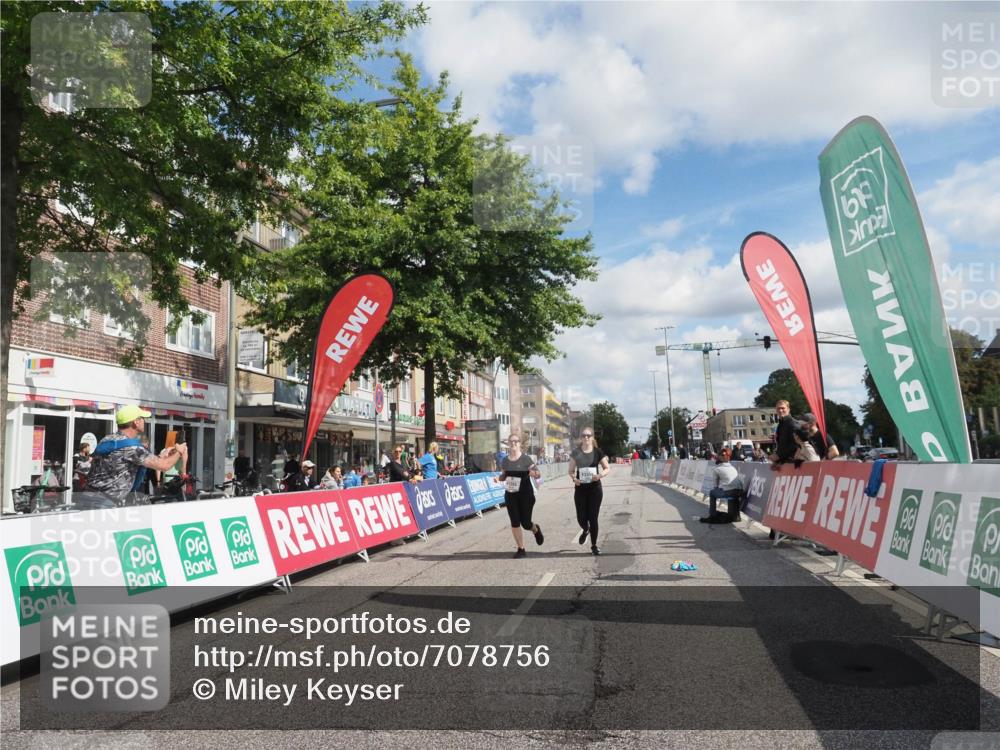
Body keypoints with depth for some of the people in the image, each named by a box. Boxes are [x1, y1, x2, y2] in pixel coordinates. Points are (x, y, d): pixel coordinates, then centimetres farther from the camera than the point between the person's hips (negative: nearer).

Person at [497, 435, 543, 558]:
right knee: (515, 523, 1)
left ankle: (535, 529, 36)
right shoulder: (505, 461, 4)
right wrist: (498, 478, -5)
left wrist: (534, 473, -32)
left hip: (525, 494, -3)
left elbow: (538, 474, -9)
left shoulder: (526, 459, -8)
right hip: (510, 495, 3)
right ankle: (521, 549, 15)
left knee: (525, 523, -1)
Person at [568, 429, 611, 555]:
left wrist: (600, 475, -16)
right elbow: (571, 471, 6)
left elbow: (607, 468, 3)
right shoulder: (575, 453, 0)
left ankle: (594, 545, 15)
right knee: (581, 518, 3)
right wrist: (574, 478, -15)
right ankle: (585, 530, 40)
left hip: (595, 488, -1)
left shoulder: (598, 452, -2)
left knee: (593, 517, 1)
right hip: (580, 489, 1)